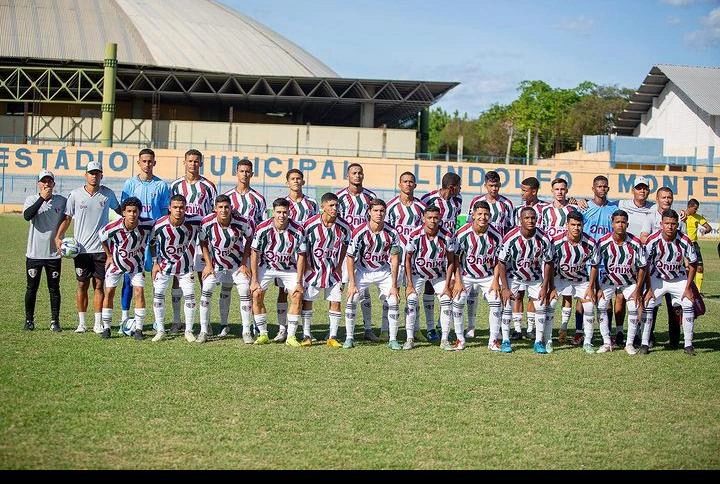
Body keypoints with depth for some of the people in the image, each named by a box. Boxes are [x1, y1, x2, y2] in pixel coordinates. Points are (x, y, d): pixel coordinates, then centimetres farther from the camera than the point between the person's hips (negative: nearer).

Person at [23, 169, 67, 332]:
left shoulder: (62, 201, 3)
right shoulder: (32, 200, -1)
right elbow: (27, 216, -21)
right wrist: (42, 198, -24)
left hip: (54, 253, 1)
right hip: (34, 253, -1)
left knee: (54, 288, 5)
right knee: (32, 288, 6)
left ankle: (55, 321, 12)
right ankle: (29, 320, 16)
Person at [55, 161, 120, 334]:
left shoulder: (108, 194, 3)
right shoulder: (76, 194, 1)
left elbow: (119, 210, 20)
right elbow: (67, 218, 4)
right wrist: (58, 237, -6)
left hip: (101, 248, 0)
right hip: (81, 248, 0)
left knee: (99, 285, 2)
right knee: (82, 285, 5)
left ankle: (98, 323, 7)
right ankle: (81, 322, 13)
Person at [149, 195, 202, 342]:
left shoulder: (194, 222, -21)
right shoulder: (160, 225, -21)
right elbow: (152, 243, -2)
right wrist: (155, 263, -2)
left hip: (185, 264, 0)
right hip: (165, 263, 0)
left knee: (189, 297, -1)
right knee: (158, 294, -5)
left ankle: (189, 331, 13)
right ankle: (160, 331, 6)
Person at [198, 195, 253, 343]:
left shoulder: (242, 222, -23)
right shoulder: (207, 223, -22)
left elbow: (249, 240, -5)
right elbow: (203, 243, -4)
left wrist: (244, 264, -7)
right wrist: (208, 264, -8)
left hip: (238, 262, 0)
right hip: (216, 263, 0)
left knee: (245, 291, -9)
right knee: (206, 290, -12)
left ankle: (246, 331, 2)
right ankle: (204, 330, -3)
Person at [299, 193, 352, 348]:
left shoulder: (343, 227, -7)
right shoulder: (310, 224, -15)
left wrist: (339, 266, 6)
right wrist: (305, 265, -5)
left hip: (333, 270, 2)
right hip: (313, 269, -2)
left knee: (336, 303, -1)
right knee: (307, 301, 1)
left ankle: (332, 338, 7)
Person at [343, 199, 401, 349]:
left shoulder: (391, 233, -16)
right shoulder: (359, 232, -22)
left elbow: (394, 259, -8)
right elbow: (350, 258, -14)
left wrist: (394, 285, -10)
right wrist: (352, 284, -15)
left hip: (384, 271, 1)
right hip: (362, 270, -1)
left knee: (393, 302, -9)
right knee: (351, 300, -14)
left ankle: (393, 340, 2)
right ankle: (349, 338, -2)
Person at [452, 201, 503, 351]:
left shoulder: (495, 235, -10)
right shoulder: (462, 234, -16)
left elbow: (497, 260, 1)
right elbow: (456, 259, -7)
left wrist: (495, 281, -4)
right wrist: (458, 281, -10)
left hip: (487, 277, 1)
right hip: (466, 275, -1)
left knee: (496, 303, -10)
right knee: (457, 302, -12)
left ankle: (494, 340, 1)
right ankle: (459, 338, 4)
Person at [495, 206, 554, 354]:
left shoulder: (543, 239, -20)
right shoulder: (510, 238, -26)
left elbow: (548, 263, -6)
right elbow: (502, 263, -16)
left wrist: (544, 287, -7)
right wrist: (504, 288, -16)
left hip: (535, 277, 2)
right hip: (513, 276, -2)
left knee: (541, 307, -3)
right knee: (507, 306, -7)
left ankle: (539, 342, 7)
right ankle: (505, 341, 4)